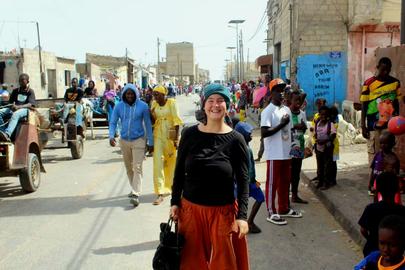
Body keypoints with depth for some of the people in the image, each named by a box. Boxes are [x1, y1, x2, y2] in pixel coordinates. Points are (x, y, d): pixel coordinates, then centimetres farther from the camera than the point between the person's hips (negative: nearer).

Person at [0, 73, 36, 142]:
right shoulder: (15, 91, 20)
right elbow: (10, 102, 19)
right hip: (13, 109, 6)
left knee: (15, 114, -40)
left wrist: (18, 107, -28)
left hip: (25, 110, -6)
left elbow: (30, 105, -11)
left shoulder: (30, 92, 3)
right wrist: (12, 106, -7)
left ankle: (7, 134, -60)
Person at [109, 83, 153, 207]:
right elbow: (113, 122, 1)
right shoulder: (119, 106, -2)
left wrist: (150, 142, -2)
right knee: (129, 168, 16)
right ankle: (134, 188, 34)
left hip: (138, 140, -4)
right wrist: (111, 136, -18)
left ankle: (135, 194, -13)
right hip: (124, 141, 4)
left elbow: (148, 124, -3)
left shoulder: (143, 106, -8)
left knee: (137, 168, -11)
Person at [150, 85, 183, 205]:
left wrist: (176, 138, -15)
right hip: (158, 135, 3)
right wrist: (152, 114, -8)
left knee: (171, 161, 12)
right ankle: (160, 193, -7)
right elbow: (153, 121, 13)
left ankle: (169, 185, 36)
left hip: (170, 135, -3)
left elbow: (176, 121, -11)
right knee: (158, 162, -7)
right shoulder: (154, 104, 4)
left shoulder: (172, 103, -9)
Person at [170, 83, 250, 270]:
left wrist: (242, 216, -13)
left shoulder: (236, 140, -7)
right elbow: (179, 171, 5)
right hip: (190, 208, 2)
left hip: (223, 212, -1)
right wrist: (175, 202, 4)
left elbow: (243, 181, -7)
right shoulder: (190, 134, -2)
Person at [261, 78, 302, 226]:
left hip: (286, 153, 8)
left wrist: (292, 149, 16)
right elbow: (264, 133, -22)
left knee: (285, 182, 16)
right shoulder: (268, 111, -13)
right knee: (272, 183, 1)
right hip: (274, 155, -8)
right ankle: (271, 213, 9)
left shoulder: (287, 109, 12)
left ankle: (284, 209, 29)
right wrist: (281, 124, -21)